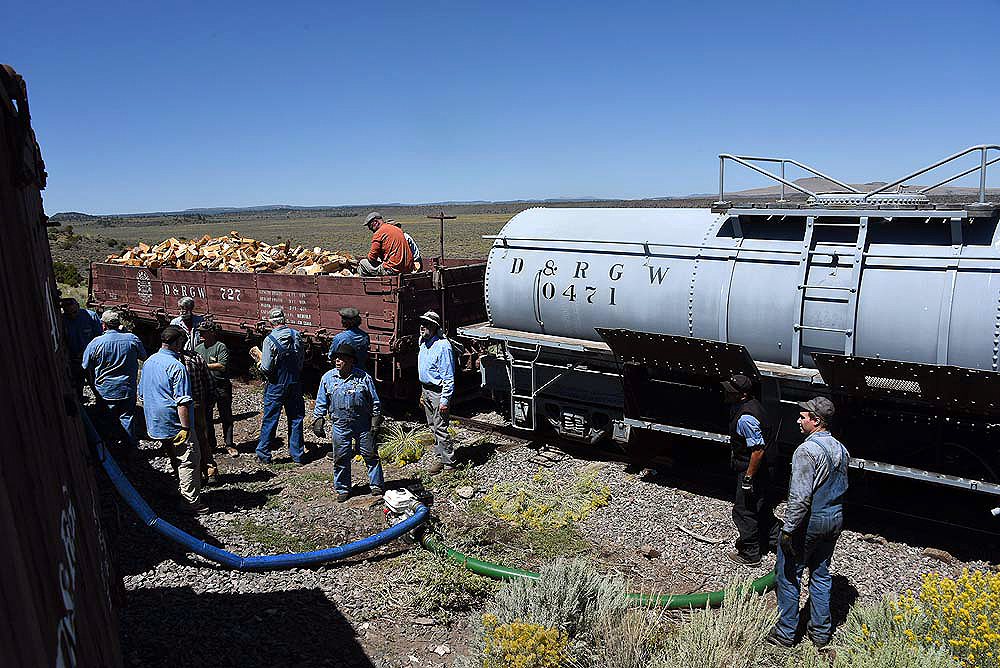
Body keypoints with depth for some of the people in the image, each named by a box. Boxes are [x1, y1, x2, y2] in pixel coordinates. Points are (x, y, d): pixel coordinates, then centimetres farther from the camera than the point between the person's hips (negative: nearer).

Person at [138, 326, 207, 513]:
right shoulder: (176, 366, -20)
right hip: (174, 423, -9)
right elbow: (182, 401, -22)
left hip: (155, 424, 9)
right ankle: (192, 501, 1)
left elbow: (142, 393, 18)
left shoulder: (149, 362, 8)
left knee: (176, 459, 21)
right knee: (189, 460, -2)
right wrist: (185, 428, -20)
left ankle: (182, 490, 31)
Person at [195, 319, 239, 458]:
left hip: (221, 387, -5)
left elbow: (222, 366, -19)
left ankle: (229, 445, 13)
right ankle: (210, 445, 24)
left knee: (226, 417, 3)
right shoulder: (198, 348, 12)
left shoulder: (221, 347, -8)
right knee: (205, 417, 11)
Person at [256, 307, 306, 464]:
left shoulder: (270, 340, -16)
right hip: (295, 384, 4)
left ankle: (263, 455, 17)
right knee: (296, 419, 11)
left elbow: (266, 368, -16)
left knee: (269, 420, 8)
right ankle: (297, 455, 17)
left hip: (276, 386, -4)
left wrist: (260, 359, 5)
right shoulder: (296, 336, -3)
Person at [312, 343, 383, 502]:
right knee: (341, 459, 7)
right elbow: (321, 403, 10)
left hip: (363, 425, -1)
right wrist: (318, 421, 6)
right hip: (340, 425, 1)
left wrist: (376, 422, 1)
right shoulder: (328, 377, 2)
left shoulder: (363, 377, -3)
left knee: (370, 456, 5)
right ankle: (343, 489, 22)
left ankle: (376, 486, 19)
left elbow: (375, 402, 4)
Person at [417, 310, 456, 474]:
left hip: (438, 391, -9)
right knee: (433, 426, 16)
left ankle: (448, 461, 5)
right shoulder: (424, 343, 9)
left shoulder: (443, 346, -20)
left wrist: (444, 400, -22)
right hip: (426, 389, 9)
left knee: (440, 428, -5)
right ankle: (441, 457, 27)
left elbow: (448, 377, -20)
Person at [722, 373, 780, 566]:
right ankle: (774, 538, 43)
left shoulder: (746, 418, -30)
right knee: (762, 507, 25)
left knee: (744, 511, 4)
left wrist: (748, 478, -23)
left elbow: (758, 450, -29)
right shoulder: (752, 404, 2)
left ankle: (750, 554, 18)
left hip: (750, 470, -10)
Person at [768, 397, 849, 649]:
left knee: (788, 575, 5)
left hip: (808, 522, -8)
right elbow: (842, 488, 15)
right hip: (835, 519, 8)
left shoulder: (806, 450, -22)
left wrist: (788, 529, -19)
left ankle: (786, 632, 15)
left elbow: (800, 497, -25)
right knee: (821, 574, 18)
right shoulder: (841, 449, 5)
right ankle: (821, 632, 27)